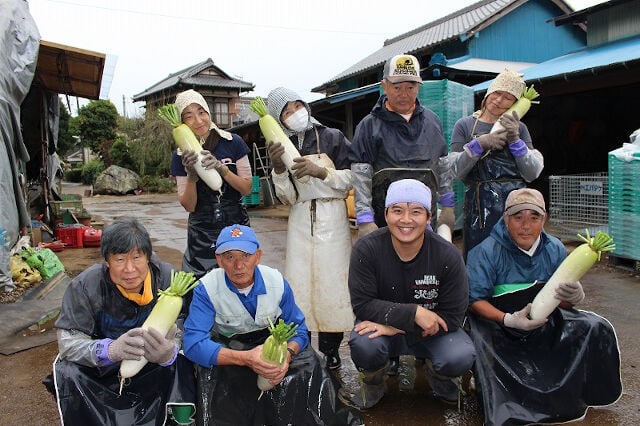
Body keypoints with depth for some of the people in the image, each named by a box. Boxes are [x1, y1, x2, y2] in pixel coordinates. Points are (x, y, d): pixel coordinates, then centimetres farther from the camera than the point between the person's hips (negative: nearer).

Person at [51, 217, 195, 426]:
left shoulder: (168, 278, -22)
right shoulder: (84, 286, -22)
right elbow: (68, 341, -24)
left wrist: (168, 352, -48)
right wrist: (111, 350, -45)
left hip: (153, 366, 0)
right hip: (102, 367, 0)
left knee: (181, 365, -27)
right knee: (68, 373, -27)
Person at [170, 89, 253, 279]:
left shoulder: (233, 142, -3)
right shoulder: (181, 156, 0)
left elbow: (247, 189, -3)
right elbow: (189, 206, -2)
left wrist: (221, 168, -19)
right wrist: (191, 175, -20)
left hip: (237, 227, 0)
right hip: (202, 233, 1)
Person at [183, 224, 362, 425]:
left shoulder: (277, 282, -15)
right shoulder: (207, 288, -22)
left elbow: (298, 329, -6)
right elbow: (194, 344, -29)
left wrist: (287, 355, -31)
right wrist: (245, 358, -43)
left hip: (270, 340, 2)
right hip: (227, 347, -1)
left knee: (309, 363, -23)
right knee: (210, 373, -35)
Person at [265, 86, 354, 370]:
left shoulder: (333, 137, 2)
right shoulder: (282, 148, 10)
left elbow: (352, 179, -2)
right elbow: (287, 198, 4)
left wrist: (321, 171, -15)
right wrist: (278, 168, -12)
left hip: (332, 218, -2)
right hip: (300, 220, 3)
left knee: (332, 279, -3)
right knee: (299, 282, -1)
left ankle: (330, 351, 9)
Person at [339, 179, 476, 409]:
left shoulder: (448, 255, -18)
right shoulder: (366, 249, -19)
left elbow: (453, 316, -17)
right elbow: (362, 304, -21)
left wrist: (396, 327, -26)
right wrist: (413, 314, -32)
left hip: (431, 331, 1)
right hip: (382, 327, 0)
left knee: (461, 357, -28)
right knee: (363, 345, -33)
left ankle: (439, 379, 13)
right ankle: (373, 386, 6)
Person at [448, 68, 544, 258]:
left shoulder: (519, 128, 14)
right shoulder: (465, 125, 9)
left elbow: (533, 174, 4)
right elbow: (455, 170, -1)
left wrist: (515, 140, -4)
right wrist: (480, 143, -11)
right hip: (480, 207, -1)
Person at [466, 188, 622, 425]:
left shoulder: (555, 249, 0)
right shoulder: (486, 252, -15)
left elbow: (563, 301, 3)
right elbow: (475, 300, -16)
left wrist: (574, 296, -22)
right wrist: (508, 320, -30)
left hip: (544, 322, 5)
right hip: (497, 323, -4)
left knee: (596, 328, -10)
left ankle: (569, 393, 13)